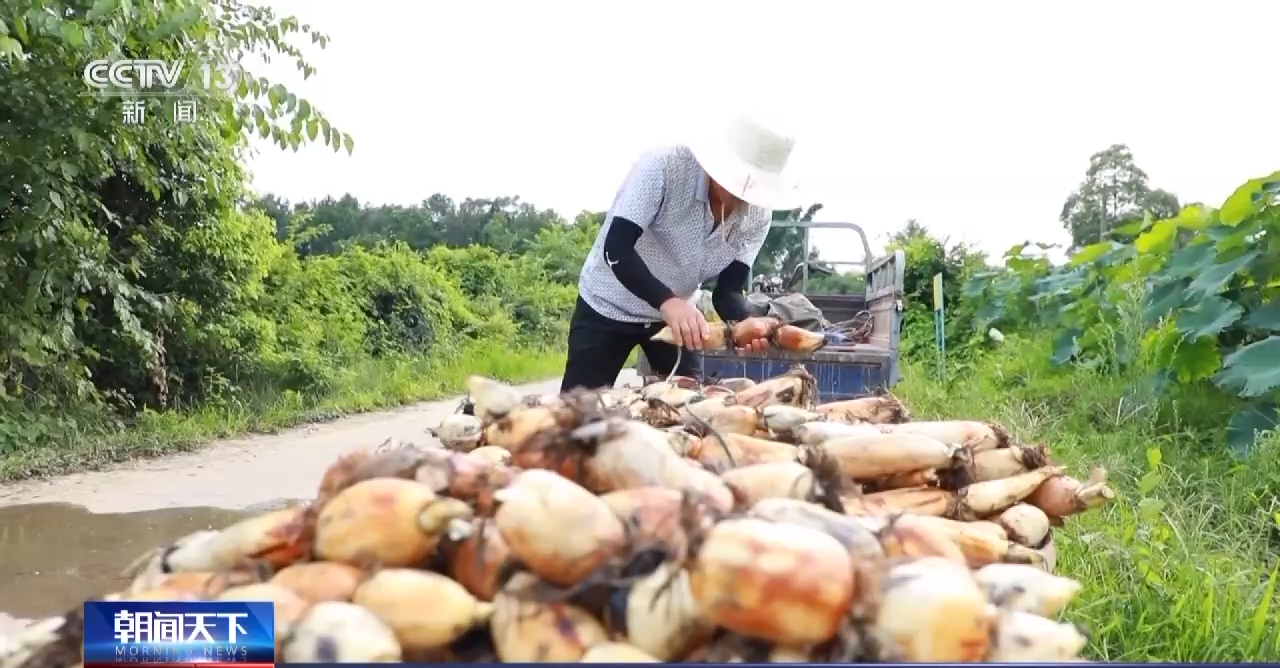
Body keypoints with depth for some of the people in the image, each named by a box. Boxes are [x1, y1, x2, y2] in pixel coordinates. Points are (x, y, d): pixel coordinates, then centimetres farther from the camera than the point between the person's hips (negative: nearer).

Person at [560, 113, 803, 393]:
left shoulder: (758, 215, -13)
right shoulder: (663, 166, -28)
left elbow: (728, 290, -11)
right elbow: (616, 249, -34)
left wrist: (745, 324, -34)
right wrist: (667, 301, -49)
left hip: (677, 314, 4)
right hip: (608, 308, -4)